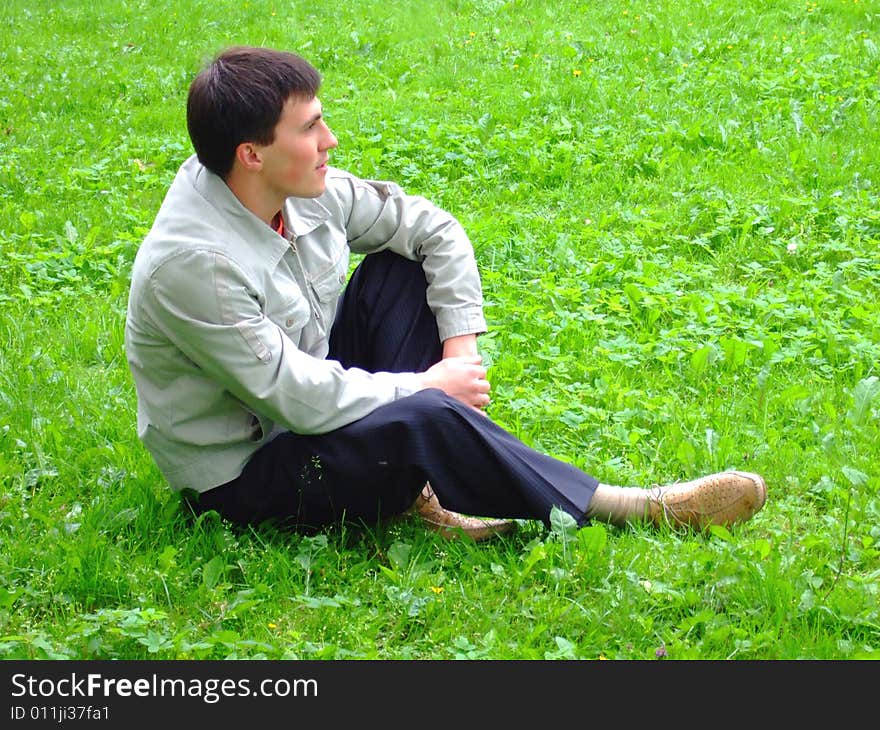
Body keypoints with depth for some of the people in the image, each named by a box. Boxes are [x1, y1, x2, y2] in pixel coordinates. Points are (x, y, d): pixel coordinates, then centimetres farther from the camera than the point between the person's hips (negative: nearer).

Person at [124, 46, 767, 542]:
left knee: (404, 267, -2)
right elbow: (303, 399, -29)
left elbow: (433, 228, 5)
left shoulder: (304, 191, -7)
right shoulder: (191, 264, -30)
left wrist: (462, 345, -6)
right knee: (423, 418, -31)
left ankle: (419, 487, -12)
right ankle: (627, 510, -16)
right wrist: (430, 386, -17)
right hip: (240, 477, -8)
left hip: (308, 406, 8)